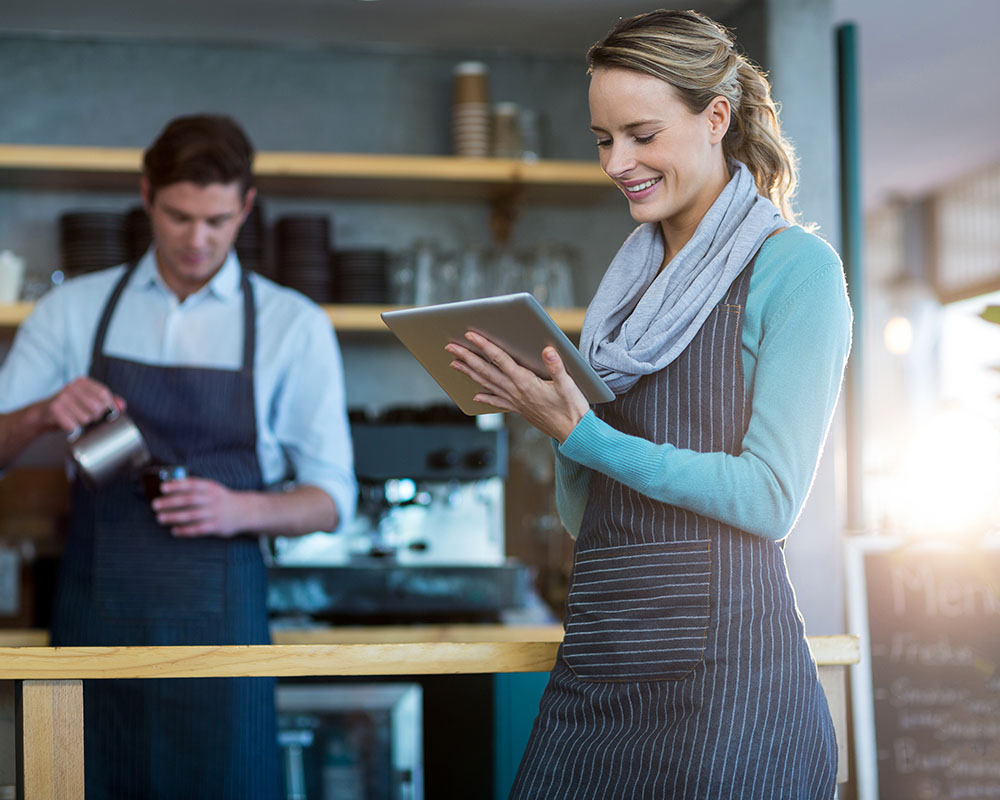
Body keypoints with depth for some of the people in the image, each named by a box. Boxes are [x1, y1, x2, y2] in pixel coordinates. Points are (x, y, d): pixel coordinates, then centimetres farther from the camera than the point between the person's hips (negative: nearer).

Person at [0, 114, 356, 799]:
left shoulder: (295, 326, 2)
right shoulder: (73, 311, 7)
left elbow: (330, 498, 3)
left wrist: (241, 509, -17)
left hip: (216, 614, -1)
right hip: (94, 607, 2)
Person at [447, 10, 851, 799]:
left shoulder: (794, 267, -4)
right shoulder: (630, 281, 17)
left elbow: (770, 499, -12)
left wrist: (582, 435, -14)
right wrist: (548, 408, -1)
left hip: (725, 669, -6)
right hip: (597, 667, 6)